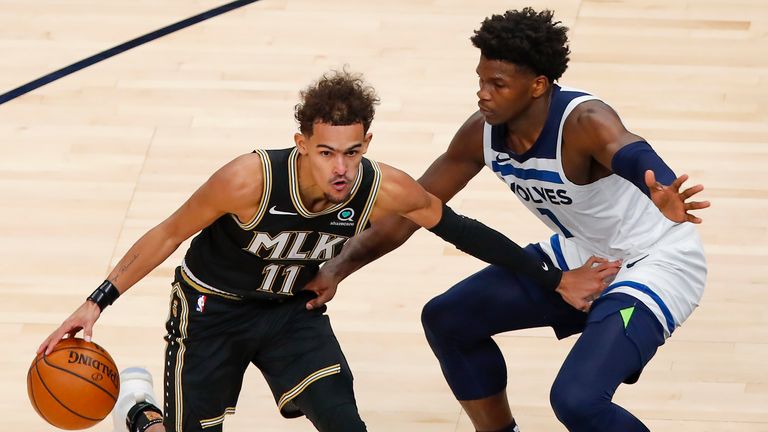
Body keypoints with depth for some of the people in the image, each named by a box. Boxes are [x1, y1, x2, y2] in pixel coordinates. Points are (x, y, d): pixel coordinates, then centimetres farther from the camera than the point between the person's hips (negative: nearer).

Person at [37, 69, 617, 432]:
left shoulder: (386, 192, -26)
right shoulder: (251, 179, -35)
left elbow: (461, 230, -9)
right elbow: (168, 235, -21)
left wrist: (557, 280, -6)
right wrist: (97, 303, -21)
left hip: (294, 311, 3)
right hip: (212, 311, -2)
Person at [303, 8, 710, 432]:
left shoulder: (583, 122, -31)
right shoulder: (482, 133, -10)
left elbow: (632, 155, -54)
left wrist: (662, 195, -78)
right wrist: (338, 268, -8)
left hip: (659, 260, -8)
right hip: (584, 254, 8)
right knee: (446, 320, 7)